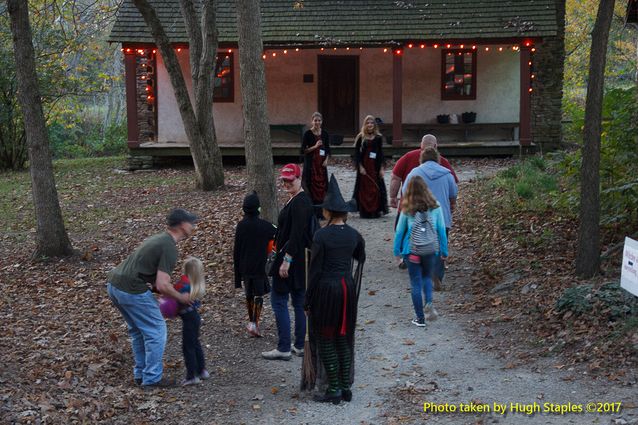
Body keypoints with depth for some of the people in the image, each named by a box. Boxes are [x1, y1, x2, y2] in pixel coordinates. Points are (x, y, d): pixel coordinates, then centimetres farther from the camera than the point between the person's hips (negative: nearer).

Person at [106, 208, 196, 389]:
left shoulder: (158, 239, 18)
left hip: (113, 284, 10)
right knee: (156, 331, 3)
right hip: (132, 290, -10)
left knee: (138, 331, 23)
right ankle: (152, 378, 10)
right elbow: (162, 286, -17)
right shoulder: (169, 248, -12)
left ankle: (140, 374, 30)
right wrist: (180, 297, -2)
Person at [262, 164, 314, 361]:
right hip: (300, 259, 10)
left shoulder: (300, 203, -19)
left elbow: (297, 235, -24)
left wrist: (286, 260, -23)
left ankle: (284, 348, 0)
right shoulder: (296, 200, 14)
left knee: (278, 300, -4)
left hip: (292, 259, -10)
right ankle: (301, 345, 20)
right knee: (299, 302, 13)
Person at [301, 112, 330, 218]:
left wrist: (326, 160, -1)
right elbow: (303, 150, -8)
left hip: (322, 164, 4)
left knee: (322, 187, 3)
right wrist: (315, 146, -18)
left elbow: (328, 149, 15)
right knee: (311, 187, -5)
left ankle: (320, 212, 10)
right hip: (311, 164, -4)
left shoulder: (325, 134, 7)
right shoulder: (308, 134, -5)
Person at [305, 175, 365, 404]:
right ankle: (346, 387, 19)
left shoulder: (321, 235, -14)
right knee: (344, 338, 15)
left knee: (325, 339, 6)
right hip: (347, 287, 5)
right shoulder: (353, 234, 2)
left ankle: (334, 389, 7)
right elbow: (361, 260, 14)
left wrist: (308, 300, -6)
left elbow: (315, 269, -12)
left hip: (326, 288, -5)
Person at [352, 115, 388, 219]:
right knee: (364, 188, 0)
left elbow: (381, 153, 5)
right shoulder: (360, 138, 2)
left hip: (375, 166, 1)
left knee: (376, 188, 0)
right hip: (364, 166, -1)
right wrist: (360, 166, -9)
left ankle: (376, 210, 7)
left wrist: (382, 168, -1)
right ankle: (364, 211, 5)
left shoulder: (378, 138, 5)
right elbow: (357, 153, 0)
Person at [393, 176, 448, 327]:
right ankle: (429, 302, -5)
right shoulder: (435, 207, -4)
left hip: (412, 250, -1)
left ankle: (420, 318, 12)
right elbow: (441, 230, 1)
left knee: (416, 283, 8)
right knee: (427, 277, 22)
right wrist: (444, 250, 11)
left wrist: (397, 250, 13)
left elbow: (399, 231, 1)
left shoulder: (407, 210, -7)